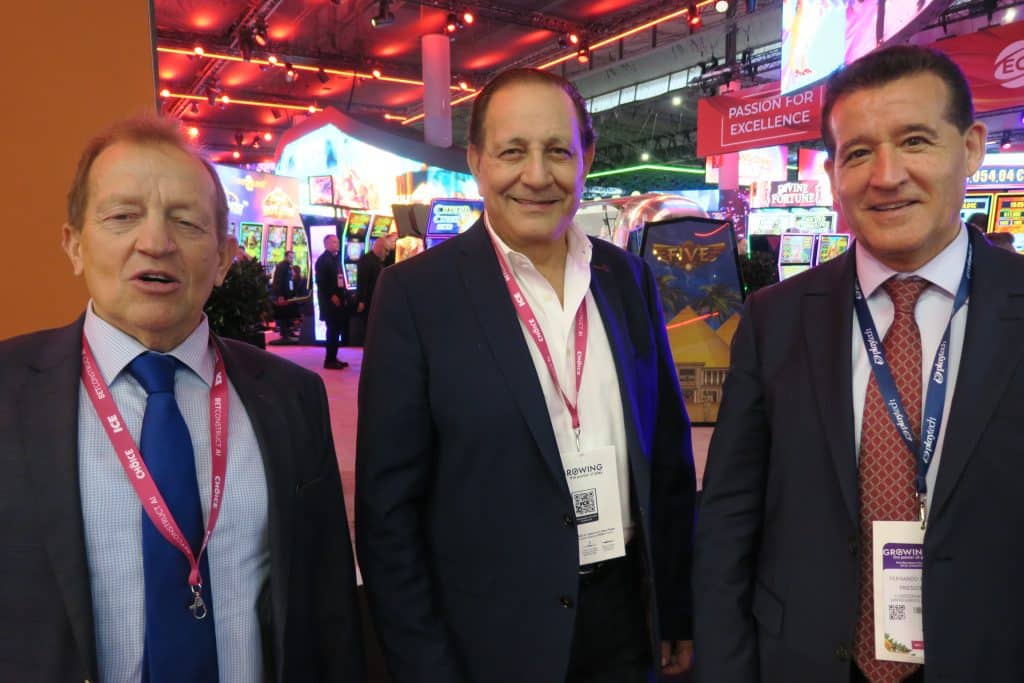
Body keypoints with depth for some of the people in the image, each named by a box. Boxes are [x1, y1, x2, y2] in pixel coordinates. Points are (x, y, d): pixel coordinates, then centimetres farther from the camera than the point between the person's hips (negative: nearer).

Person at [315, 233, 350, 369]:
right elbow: (321, 281, -17)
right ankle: (329, 360, -2)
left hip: (339, 299, 8)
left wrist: (344, 295, 11)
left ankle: (333, 358, 16)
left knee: (338, 329, 9)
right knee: (333, 329, -8)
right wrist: (332, 296, -20)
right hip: (330, 300, -8)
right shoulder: (322, 260, -8)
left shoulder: (336, 259, 18)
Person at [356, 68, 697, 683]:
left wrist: (678, 606, 8)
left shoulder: (629, 278, 0)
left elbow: (669, 452, 5)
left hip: (626, 614, 4)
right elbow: (389, 503, -11)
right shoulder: (416, 291, -13)